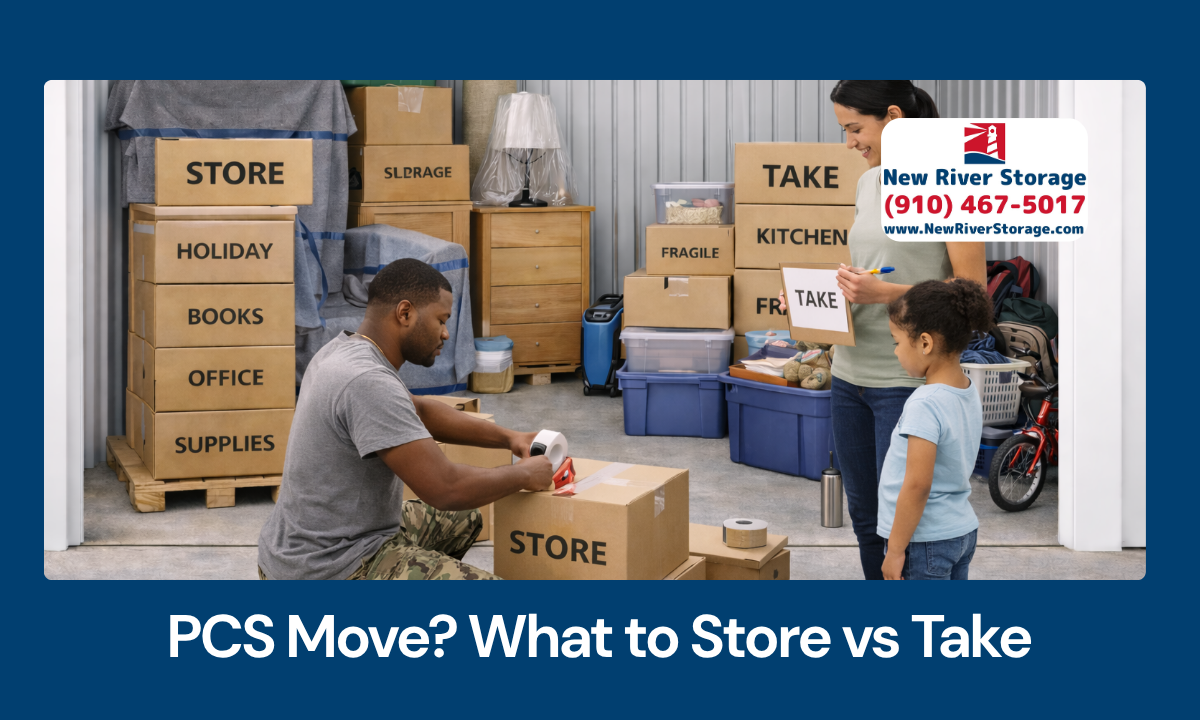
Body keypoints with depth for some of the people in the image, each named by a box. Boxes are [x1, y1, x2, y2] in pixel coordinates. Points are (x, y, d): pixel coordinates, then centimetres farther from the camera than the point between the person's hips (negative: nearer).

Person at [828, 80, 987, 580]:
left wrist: (886, 292, -23)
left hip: (908, 381, -8)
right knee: (864, 515, 15)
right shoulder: (870, 182, 12)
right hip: (850, 373, 8)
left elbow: (973, 291, -14)